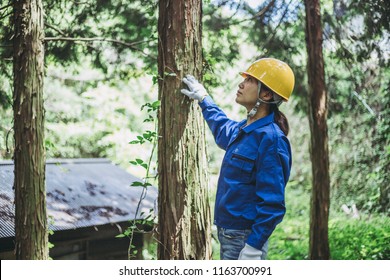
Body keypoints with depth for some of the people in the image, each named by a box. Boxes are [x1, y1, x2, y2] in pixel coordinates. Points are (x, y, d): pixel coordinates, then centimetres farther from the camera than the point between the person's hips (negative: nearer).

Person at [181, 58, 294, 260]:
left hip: (245, 240, -10)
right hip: (228, 233, 10)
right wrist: (203, 99, 41)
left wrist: (253, 249, -25)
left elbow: (272, 203, -23)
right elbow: (222, 129, 36)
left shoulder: (270, 139, -20)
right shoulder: (243, 129, 8)